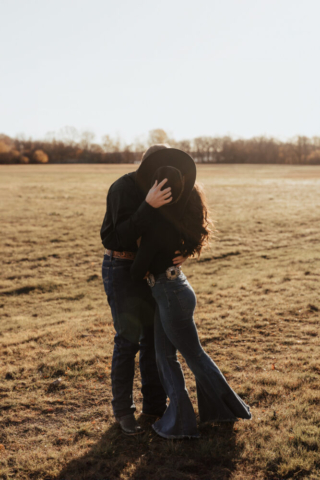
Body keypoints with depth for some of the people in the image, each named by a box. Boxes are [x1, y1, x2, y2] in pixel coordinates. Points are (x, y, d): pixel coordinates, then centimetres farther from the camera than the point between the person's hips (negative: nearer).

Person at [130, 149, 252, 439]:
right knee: (165, 355, 17)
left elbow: (139, 267, -16)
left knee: (193, 355, 7)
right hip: (170, 291, 8)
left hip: (171, 294, -8)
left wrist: (129, 283, 4)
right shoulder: (179, 215, -2)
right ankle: (179, 418, 28)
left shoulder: (158, 225, -25)